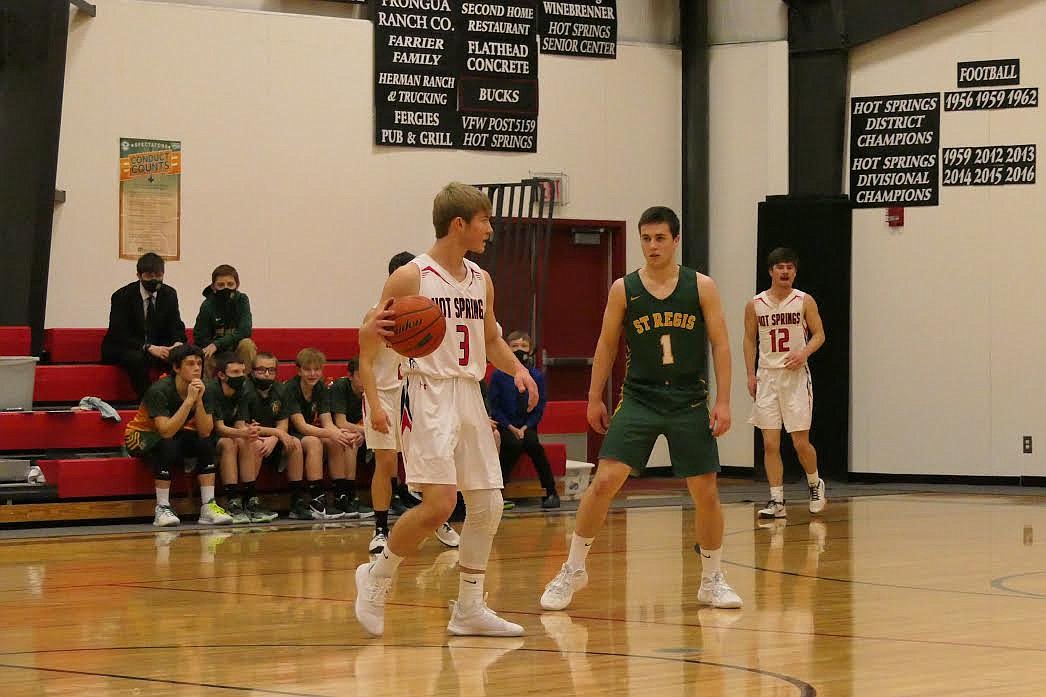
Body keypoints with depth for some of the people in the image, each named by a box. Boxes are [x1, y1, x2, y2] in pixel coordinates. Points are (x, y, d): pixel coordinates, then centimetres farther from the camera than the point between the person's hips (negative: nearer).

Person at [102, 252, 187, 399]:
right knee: (138, 359, -38)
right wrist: (149, 348, -32)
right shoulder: (122, 297, -13)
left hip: (157, 347, 4)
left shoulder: (169, 294, 2)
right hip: (122, 349, -4)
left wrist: (178, 343, -24)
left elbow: (176, 326, 2)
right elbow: (120, 334, -20)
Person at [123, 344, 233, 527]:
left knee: (206, 444, -21)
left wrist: (199, 401, -32)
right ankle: (162, 509, -30)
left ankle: (208, 506, -21)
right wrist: (189, 400, -39)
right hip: (141, 437, -5)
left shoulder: (203, 390, -12)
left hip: (175, 437, 5)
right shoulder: (160, 390, -28)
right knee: (167, 445, -36)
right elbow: (166, 432, -37)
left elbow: (205, 432, -20)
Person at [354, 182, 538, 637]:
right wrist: (373, 402, -18)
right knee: (440, 502, -18)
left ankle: (469, 608, 15)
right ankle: (377, 575, 3)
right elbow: (368, 343, -5)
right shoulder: (411, 278, -7)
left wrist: (517, 369, 3)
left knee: (487, 504, 4)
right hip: (430, 396, -7)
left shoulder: (481, 280, 12)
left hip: (470, 396, 7)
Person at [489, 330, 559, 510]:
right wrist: (511, 428, -11)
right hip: (505, 426, -1)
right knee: (514, 443, -31)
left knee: (533, 444, -28)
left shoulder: (537, 377, 2)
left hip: (527, 426, 1)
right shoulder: (498, 375, -2)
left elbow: (539, 409, 4)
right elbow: (494, 407, -2)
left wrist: (525, 428, -10)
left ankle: (550, 493, -20)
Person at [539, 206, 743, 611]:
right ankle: (573, 570, 2)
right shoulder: (624, 289, 0)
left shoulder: (701, 287, -1)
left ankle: (712, 580, 20)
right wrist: (595, 398, 7)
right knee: (604, 481, -12)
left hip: (689, 403, 0)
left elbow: (720, 345, 0)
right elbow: (607, 345, 9)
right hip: (639, 399, 0)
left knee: (706, 493, 3)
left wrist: (723, 402, -6)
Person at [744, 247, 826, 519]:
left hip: (795, 375, -2)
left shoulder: (805, 301, -1)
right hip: (766, 376, 2)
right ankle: (777, 501, 2)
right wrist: (750, 375, 3)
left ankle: (815, 484, 26)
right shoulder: (755, 305, 4)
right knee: (770, 444, -2)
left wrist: (804, 353, -17)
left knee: (801, 443, -2)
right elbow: (749, 340, 11)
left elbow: (819, 335, 3)